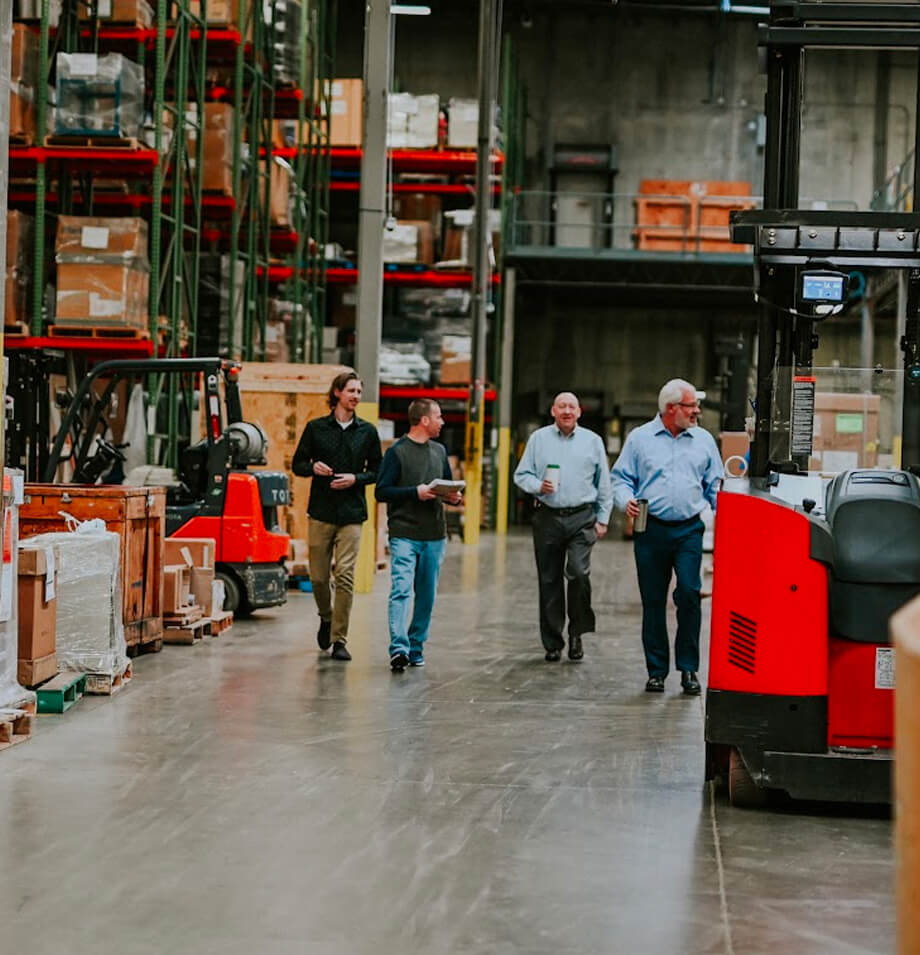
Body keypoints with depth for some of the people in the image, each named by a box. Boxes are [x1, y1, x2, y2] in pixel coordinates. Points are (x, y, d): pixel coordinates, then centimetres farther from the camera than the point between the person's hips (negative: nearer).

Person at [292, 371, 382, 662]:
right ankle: (327, 618, 35)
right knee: (318, 576, 6)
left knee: (345, 575, -10)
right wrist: (313, 468, -12)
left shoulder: (367, 431, 6)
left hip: (352, 513, -1)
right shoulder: (316, 428, 4)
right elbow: (297, 464, 9)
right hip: (321, 511, 1)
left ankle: (339, 639, -5)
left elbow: (377, 471, 10)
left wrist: (355, 479, -8)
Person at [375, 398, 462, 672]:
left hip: (434, 536, 6)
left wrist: (452, 496, 1)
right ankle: (398, 648, -21)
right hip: (404, 533, -6)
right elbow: (381, 492, -8)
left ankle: (416, 647, 18)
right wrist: (415, 493, -18)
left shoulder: (439, 451, 15)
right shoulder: (397, 452, -5)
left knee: (426, 595, 9)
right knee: (401, 590, -16)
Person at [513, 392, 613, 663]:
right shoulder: (539, 439, 9)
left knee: (579, 572, -18)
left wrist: (603, 518, 8)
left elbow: (604, 485, 13)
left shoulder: (592, 441, 9)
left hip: (582, 518, -1)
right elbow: (521, 474, 11)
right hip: (547, 518, 1)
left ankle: (577, 632, 0)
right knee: (549, 581, 3)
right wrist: (538, 486, -9)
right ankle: (552, 643, 11)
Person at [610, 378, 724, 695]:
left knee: (689, 593, -13)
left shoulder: (703, 440, 12)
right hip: (651, 530, 0)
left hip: (689, 530, 0)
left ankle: (688, 669, -4)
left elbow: (715, 486, 15)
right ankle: (656, 671, 12)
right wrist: (626, 500, -13)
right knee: (653, 601, 3)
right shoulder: (640, 439, 7)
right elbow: (621, 477, 7)